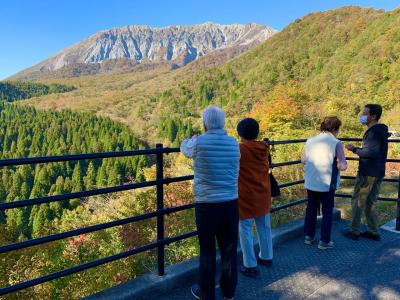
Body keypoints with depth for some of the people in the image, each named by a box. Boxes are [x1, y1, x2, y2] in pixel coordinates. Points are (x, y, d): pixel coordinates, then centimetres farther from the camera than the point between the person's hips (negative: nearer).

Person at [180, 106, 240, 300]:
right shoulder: (234, 143, 1)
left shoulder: (199, 142, -9)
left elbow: (184, 148, 12)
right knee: (229, 249, 16)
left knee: (207, 250, 12)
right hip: (231, 204, 3)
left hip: (207, 205, -3)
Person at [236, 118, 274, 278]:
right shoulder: (263, 149, 0)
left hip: (246, 198, -6)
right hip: (263, 196, 6)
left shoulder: (239, 150, -18)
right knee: (264, 228, 19)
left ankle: (250, 266, 10)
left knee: (246, 231, 4)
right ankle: (266, 257, 35)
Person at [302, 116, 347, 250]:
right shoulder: (336, 143, -13)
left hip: (311, 182, 4)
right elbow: (343, 166, -16)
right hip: (327, 183, -4)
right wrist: (334, 163, 3)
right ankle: (324, 241, 16)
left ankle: (309, 236, 27)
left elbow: (303, 160, 9)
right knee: (327, 212, 10)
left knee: (311, 209, 17)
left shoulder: (310, 141, 1)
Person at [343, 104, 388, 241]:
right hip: (378, 173, 9)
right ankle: (373, 232, 23)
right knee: (370, 203, 16)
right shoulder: (381, 131, 14)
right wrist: (357, 149, 15)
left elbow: (371, 152, -29)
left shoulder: (373, 132, -18)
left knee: (357, 202, 2)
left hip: (367, 173, -9)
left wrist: (355, 149, -18)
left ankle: (354, 231, 11)